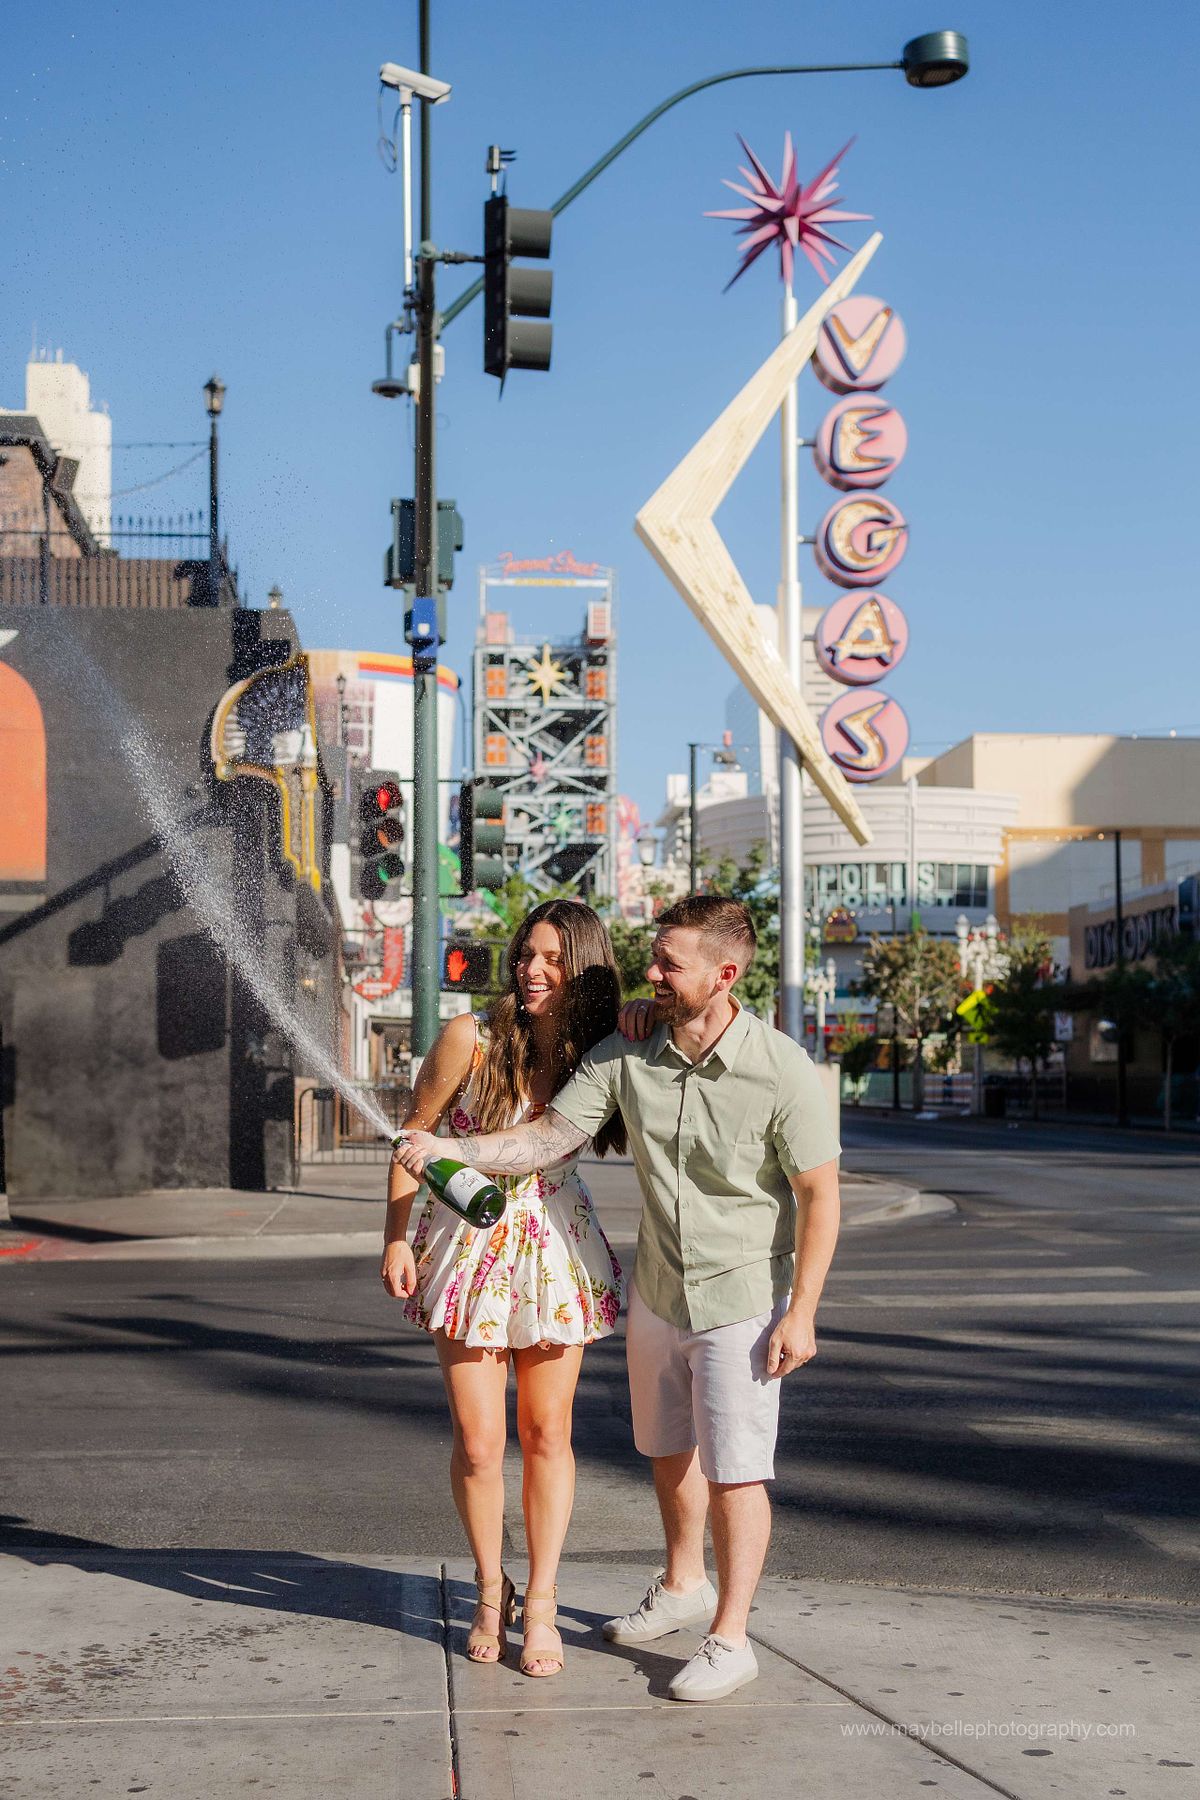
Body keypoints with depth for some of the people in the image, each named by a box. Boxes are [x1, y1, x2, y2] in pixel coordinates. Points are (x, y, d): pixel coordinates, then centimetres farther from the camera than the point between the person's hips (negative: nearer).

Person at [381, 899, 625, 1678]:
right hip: (469, 1244, -2)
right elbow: (414, 1134, -4)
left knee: (548, 1434, 7)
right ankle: (491, 1588, 22)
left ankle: (541, 1604, 19)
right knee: (478, 1442, -1)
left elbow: (625, 1138, 6)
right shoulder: (473, 1038, -12)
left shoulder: (602, 1056, -5)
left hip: (554, 1248, 2)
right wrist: (396, 1238, -6)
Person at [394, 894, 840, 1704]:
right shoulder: (626, 1054, -10)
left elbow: (820, 1194, -15)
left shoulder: (782, 1070, -21)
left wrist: (800, 1312, -17)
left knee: (734, 1470, -2)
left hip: (742, 1297, -5)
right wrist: (449, 1150, -23)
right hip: (658, 1291, 6)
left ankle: (730, 1638, 11)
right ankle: (684, 1584, 44)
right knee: (668, 1448, 22)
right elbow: (552, 1136, -9)